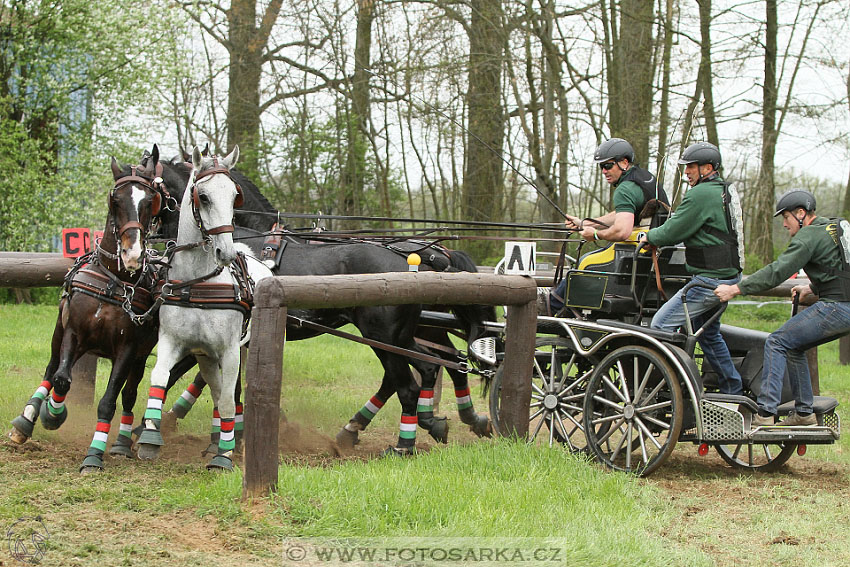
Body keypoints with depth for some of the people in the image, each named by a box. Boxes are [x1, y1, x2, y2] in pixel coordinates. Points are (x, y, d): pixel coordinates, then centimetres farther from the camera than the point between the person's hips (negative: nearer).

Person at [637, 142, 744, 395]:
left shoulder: (701, 194, -17)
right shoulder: (725, 191, 15)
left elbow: (672, 232, -15)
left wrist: (649, 237, 4)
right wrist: (658, 236, 14)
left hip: (710, 280, -10)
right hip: (728, 277, 10)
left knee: (661, 325, -10)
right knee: (708, 333, 23)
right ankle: (733, 391, 29)